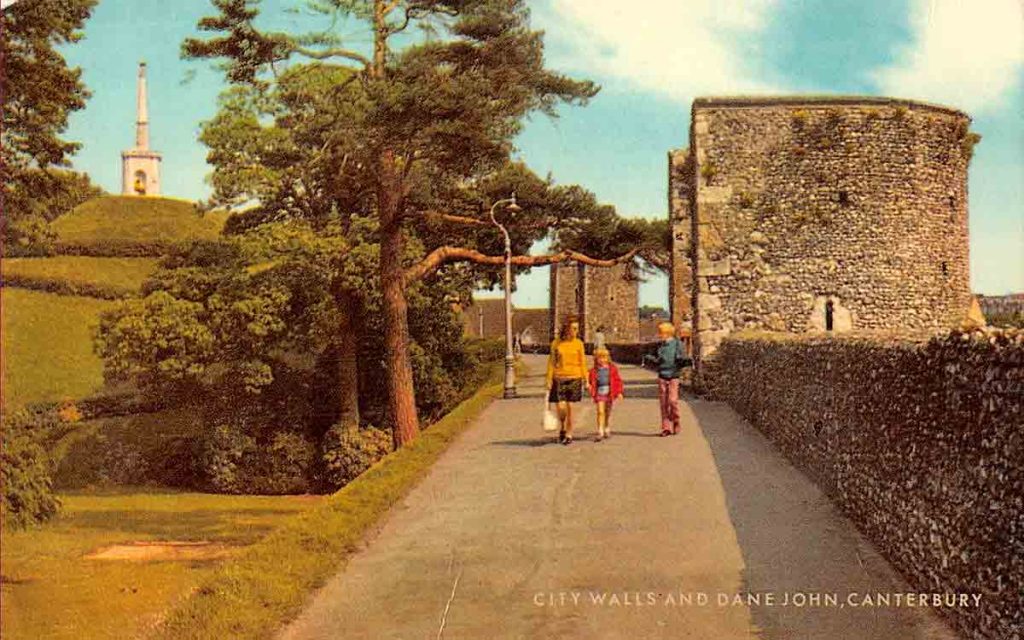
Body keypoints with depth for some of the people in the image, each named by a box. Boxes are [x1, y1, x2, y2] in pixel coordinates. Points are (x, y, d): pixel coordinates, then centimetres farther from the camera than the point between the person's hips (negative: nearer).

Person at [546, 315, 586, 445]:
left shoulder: (578, 343, 2)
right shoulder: (556, 343, 0)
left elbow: (582, 362, 6)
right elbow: (551, 362, 3)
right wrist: (549, 380, -1)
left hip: (574, 378, 0)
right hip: (559, 379, 0)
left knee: (570, 407, 2)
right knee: (561, 408, -8)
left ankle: (569, 434, 16)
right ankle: (563, 427, 22)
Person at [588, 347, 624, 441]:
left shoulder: (612, 368, 1)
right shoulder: (594, 371, 2)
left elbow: (618, 380, 3)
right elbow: (592, 383, 6)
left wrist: (619, 392, -3)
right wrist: (592, 394, -1)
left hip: (610, 393, 1)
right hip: (599, 392, -1)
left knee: (608, 412, 13)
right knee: (600, 412, -11)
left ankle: (607, 430, 31)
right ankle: (600, 432, -11)